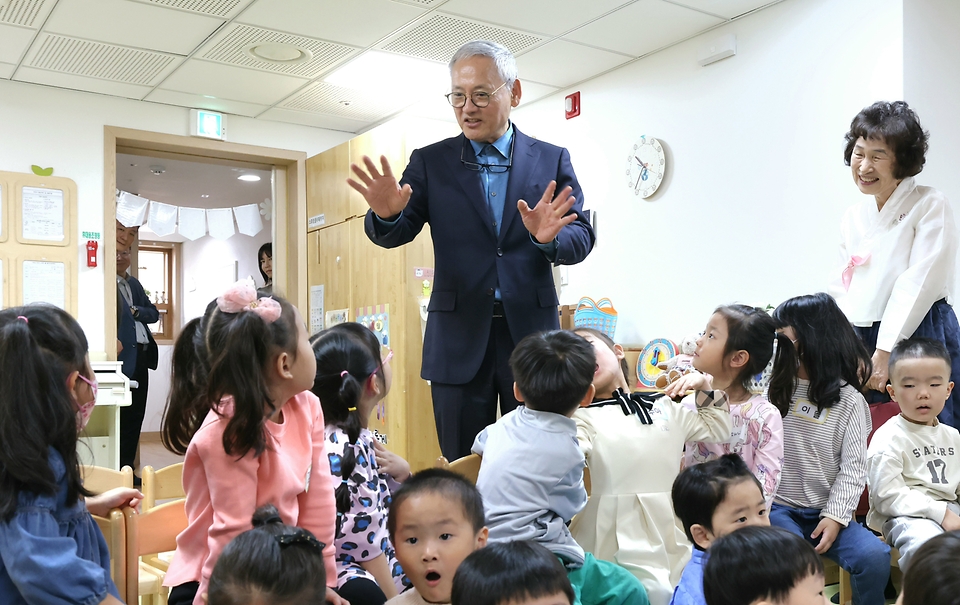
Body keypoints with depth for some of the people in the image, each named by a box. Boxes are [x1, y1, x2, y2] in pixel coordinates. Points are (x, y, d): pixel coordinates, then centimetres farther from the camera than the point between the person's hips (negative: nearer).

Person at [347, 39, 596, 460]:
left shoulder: (552, 160, 6)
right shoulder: (430, 162, 6)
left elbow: (582, 238, 0)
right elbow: (394, 235, -1)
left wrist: (550, 238, -23)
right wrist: (386, 214, -25)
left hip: (532, 334, 0)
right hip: (460, 339, 0)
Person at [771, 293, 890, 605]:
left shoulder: (848, 400, 0)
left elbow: (853, 467, -3)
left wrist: (835, 516, -12)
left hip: (825, 512, 1)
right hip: (776, 507, -1)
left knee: (875, 557, -20)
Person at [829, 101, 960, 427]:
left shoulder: (930, 205, -5)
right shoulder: (853, 217, 13)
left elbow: (919, 284, -13)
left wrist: (885, 353, -16)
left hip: (918, 336, -5)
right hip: (862, 343, 5)